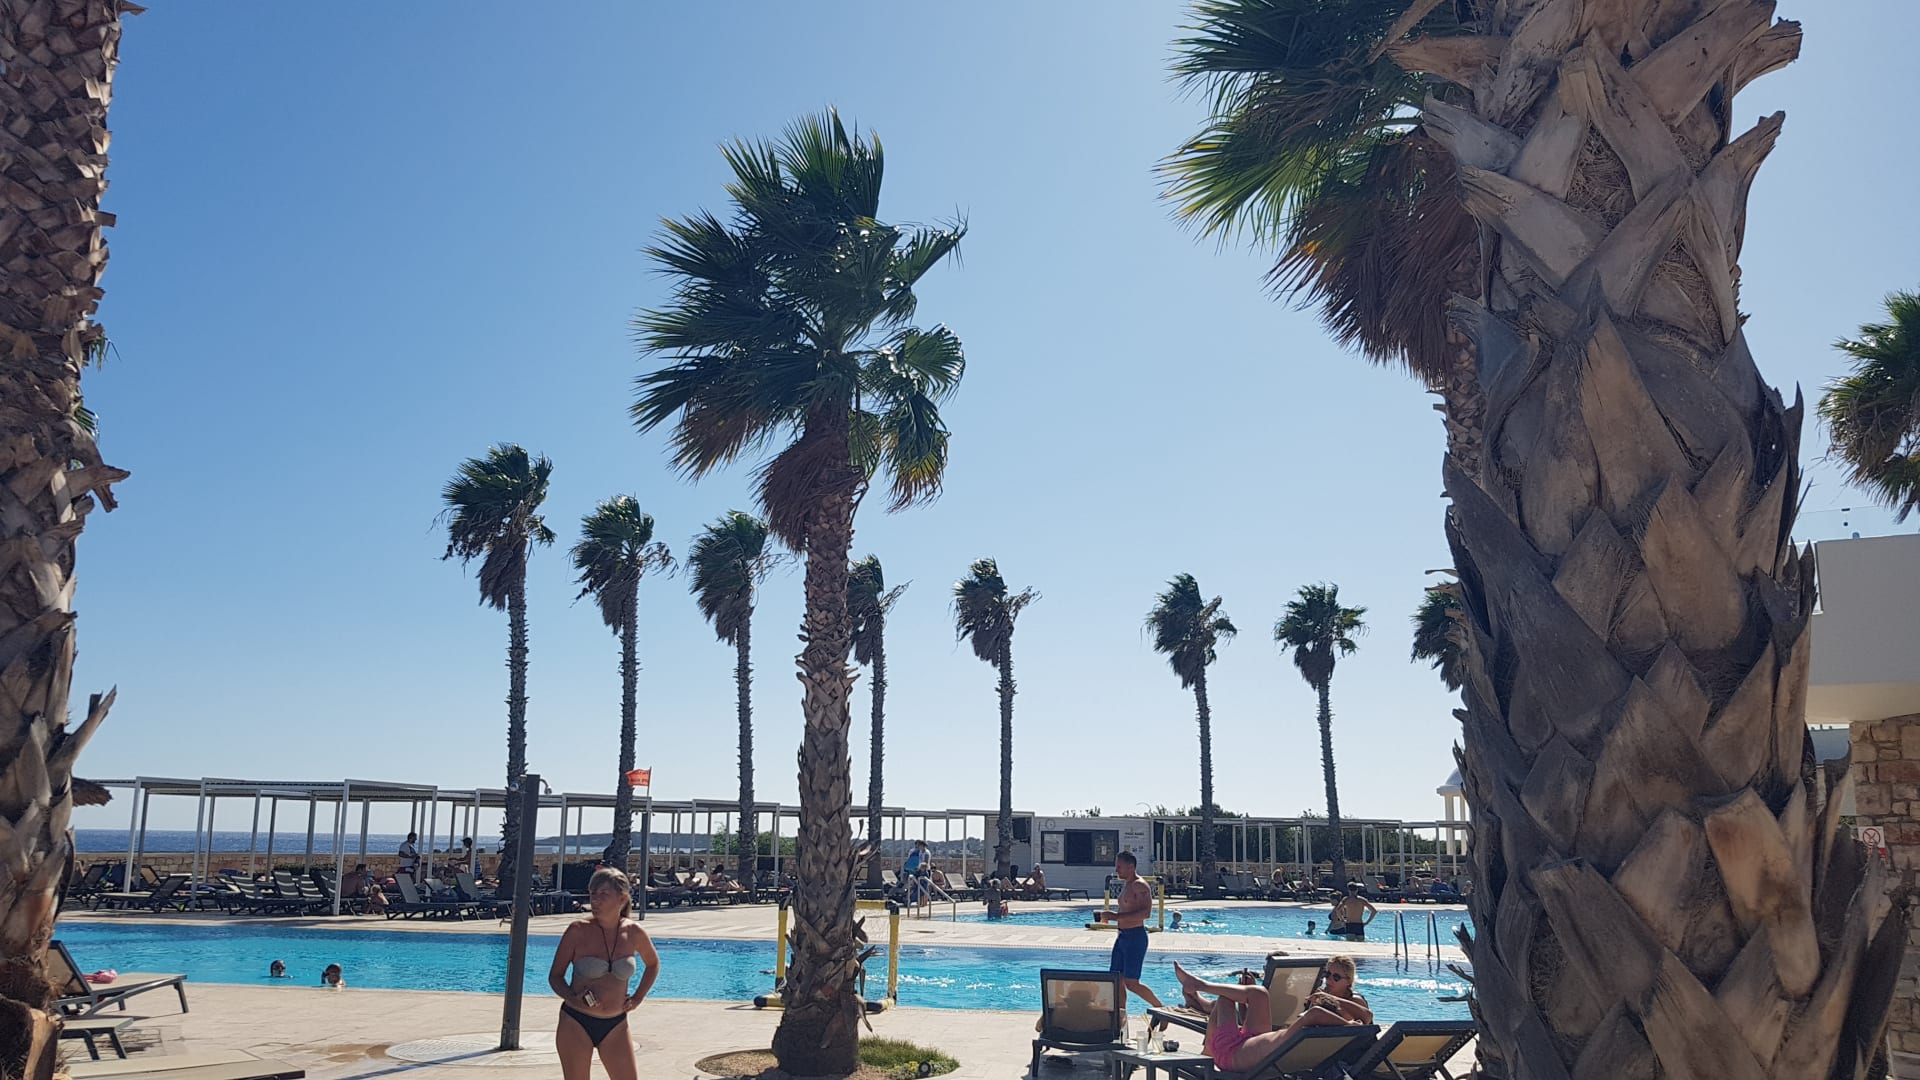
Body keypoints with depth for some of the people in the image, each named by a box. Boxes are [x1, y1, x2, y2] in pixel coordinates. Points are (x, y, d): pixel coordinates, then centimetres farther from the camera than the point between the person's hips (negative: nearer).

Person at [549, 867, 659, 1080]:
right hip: (576, 1023, -2)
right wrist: (574, 998, -20)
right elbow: (555, 976, -2)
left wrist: (638, 997, 6)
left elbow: (653, 964, 18)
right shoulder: (579, 931, -10)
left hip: (615, 1025, 2)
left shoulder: (634, 932, -3)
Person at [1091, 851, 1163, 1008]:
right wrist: (1108, 915, 7)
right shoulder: (1126, 885, 14)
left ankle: (1161, 1009, 7)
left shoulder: (1139, 886, -15)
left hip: (1135, 936, -10)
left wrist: (1116, 916, -28)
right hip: (1122, 936, 10)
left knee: (1131, 983, -7)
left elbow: (1145, 912, -27)